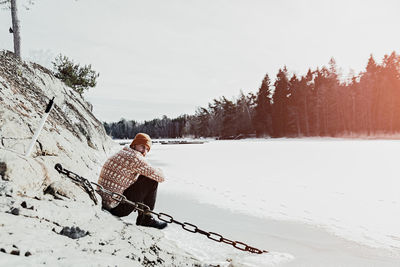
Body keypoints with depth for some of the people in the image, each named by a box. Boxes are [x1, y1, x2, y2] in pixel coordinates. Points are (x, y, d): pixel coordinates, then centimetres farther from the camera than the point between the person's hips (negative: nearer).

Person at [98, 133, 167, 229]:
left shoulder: (121, 153, 13)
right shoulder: (135, 157, -16)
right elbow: (160, 177, -12)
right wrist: (160, 171, 11)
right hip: (118, 208, -10)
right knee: (151, 181, -7)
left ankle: (141, 217, 25)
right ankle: (146, 218, 4)